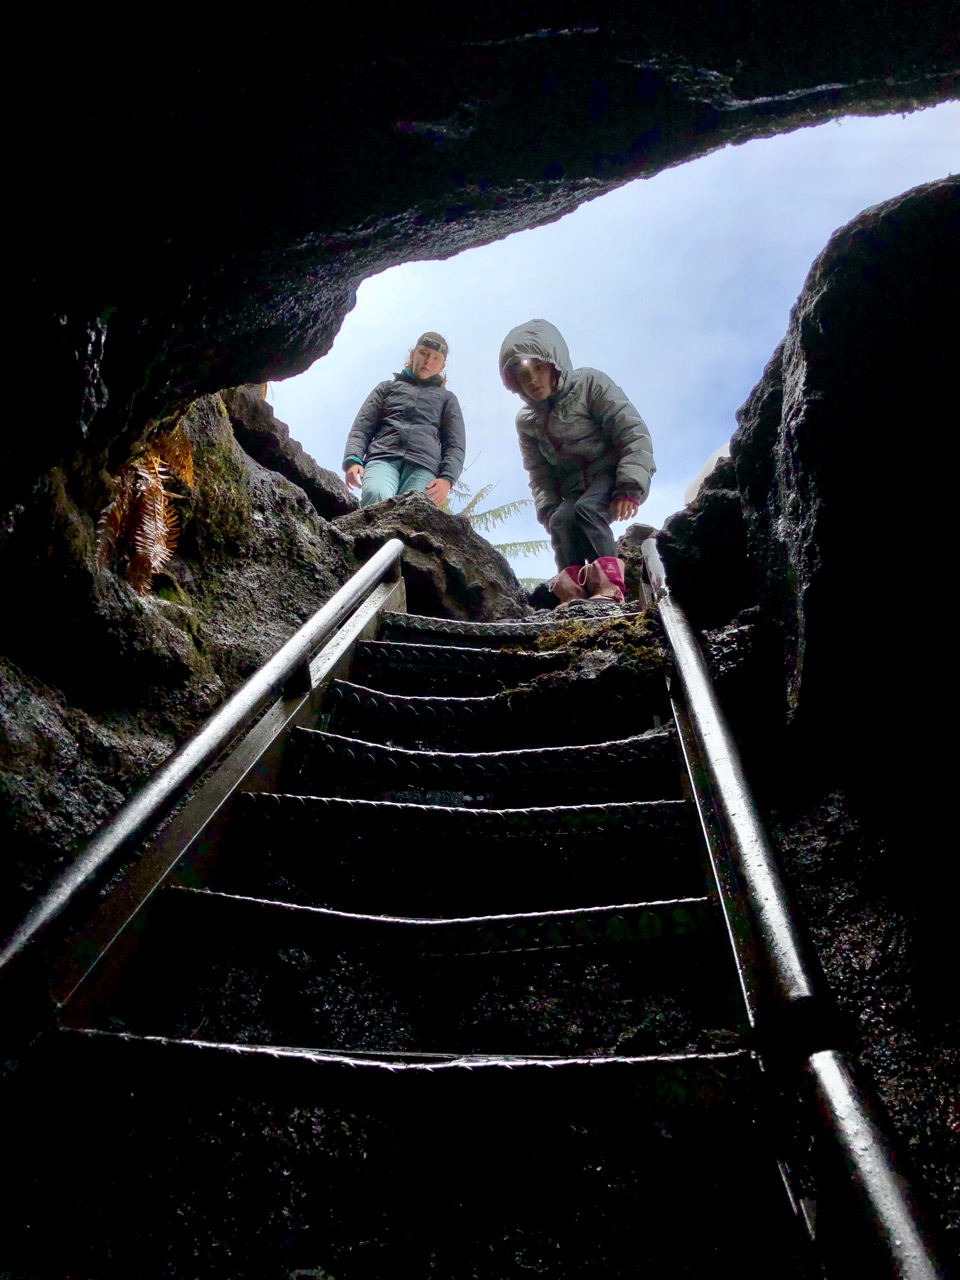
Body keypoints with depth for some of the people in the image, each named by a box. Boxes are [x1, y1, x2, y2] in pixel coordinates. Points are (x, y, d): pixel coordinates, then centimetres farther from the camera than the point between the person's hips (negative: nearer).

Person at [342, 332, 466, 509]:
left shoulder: (447, 399, 32)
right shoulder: (387, 387, 33)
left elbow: (455, 444, 17)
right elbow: (362, 427, 21)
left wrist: (446, 478, -5)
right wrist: (353, 459, -2)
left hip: (423, 466, -1)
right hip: (383, 458, 1)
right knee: (376, 495, -36)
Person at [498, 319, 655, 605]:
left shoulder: (589, 384, -7)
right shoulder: (527, 421, 9)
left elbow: (634, 432, -12)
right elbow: (540, 474, 11)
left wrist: (630, 487, -22)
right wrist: (547, 509, -8)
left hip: (614, 473, -4)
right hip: (576, 487, 5)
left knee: (586, 508, -34)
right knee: (560, 521, -28)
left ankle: (608, 584, -35)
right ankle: (574, 592, -33)